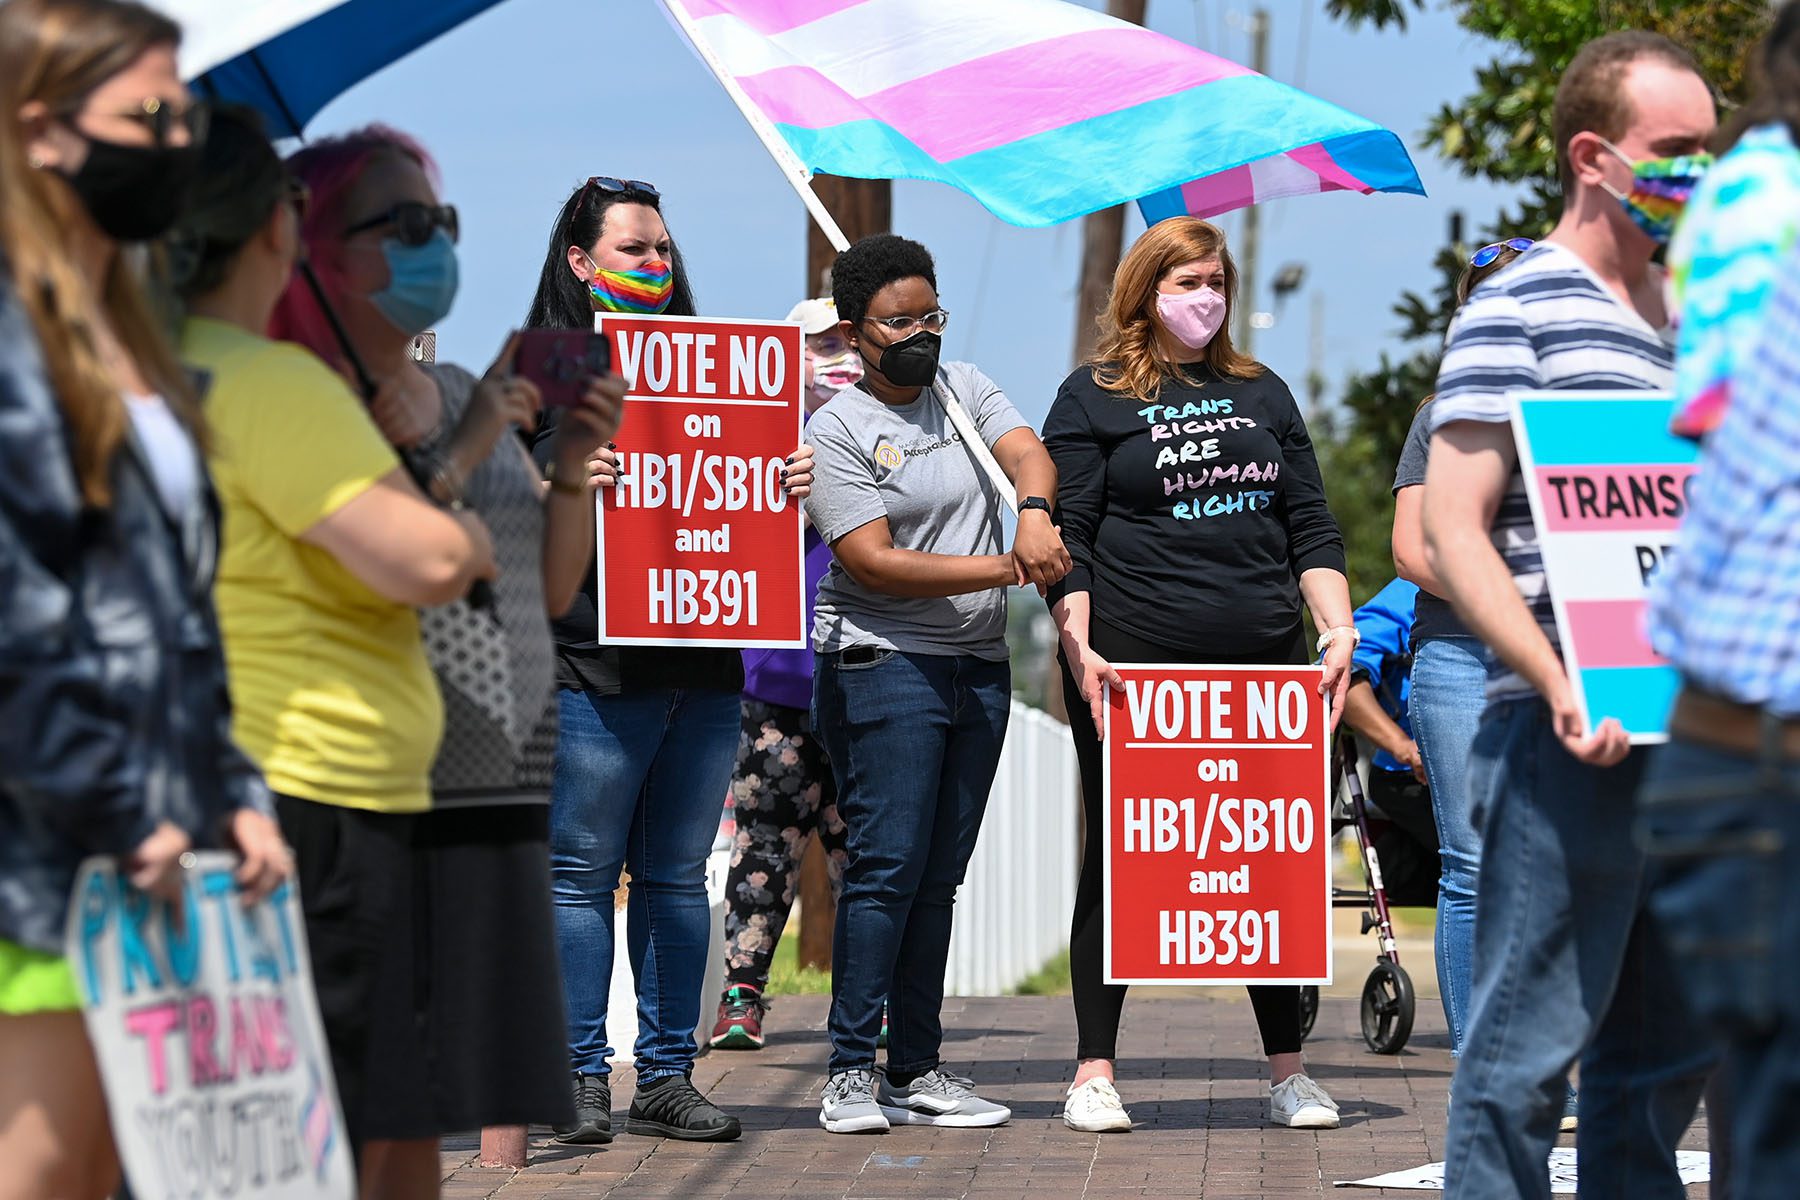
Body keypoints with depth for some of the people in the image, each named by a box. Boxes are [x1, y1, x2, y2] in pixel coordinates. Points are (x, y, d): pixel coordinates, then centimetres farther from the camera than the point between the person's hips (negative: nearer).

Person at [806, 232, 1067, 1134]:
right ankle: (850, 1071, -5)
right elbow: (872, 562, -13)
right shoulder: (836, 432, -5)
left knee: (939, 875, 7)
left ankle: (916, 1069, 10)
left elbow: (1026, 450, -3)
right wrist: (1002, 570, -19)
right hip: (882, 664, -6)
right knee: (887, 866, -10)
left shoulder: (964, 388, 13)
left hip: (979, 670, 6)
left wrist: (1033, 512, -27)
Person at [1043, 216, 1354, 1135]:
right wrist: (1079, 646, -13)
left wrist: (1338, 629, 4)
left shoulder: (1263, 394, 17)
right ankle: (1094, 1073, 5)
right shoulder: (1093, 397, 5)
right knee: (1117, 860, 0)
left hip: (1264, 668, 4)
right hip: (1133, 670, -4)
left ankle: (1287, 1070, 11)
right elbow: (1065, 537, -1)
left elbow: (1310, 526, 17)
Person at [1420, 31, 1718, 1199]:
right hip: (1571, 738, -8)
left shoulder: (1684, 321, 18)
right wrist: (1561, 688, -23)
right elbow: (1455, 534, -13)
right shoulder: (1517, 312, -6)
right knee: (1532, 1039, -6)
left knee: (1672, 1045, 11)